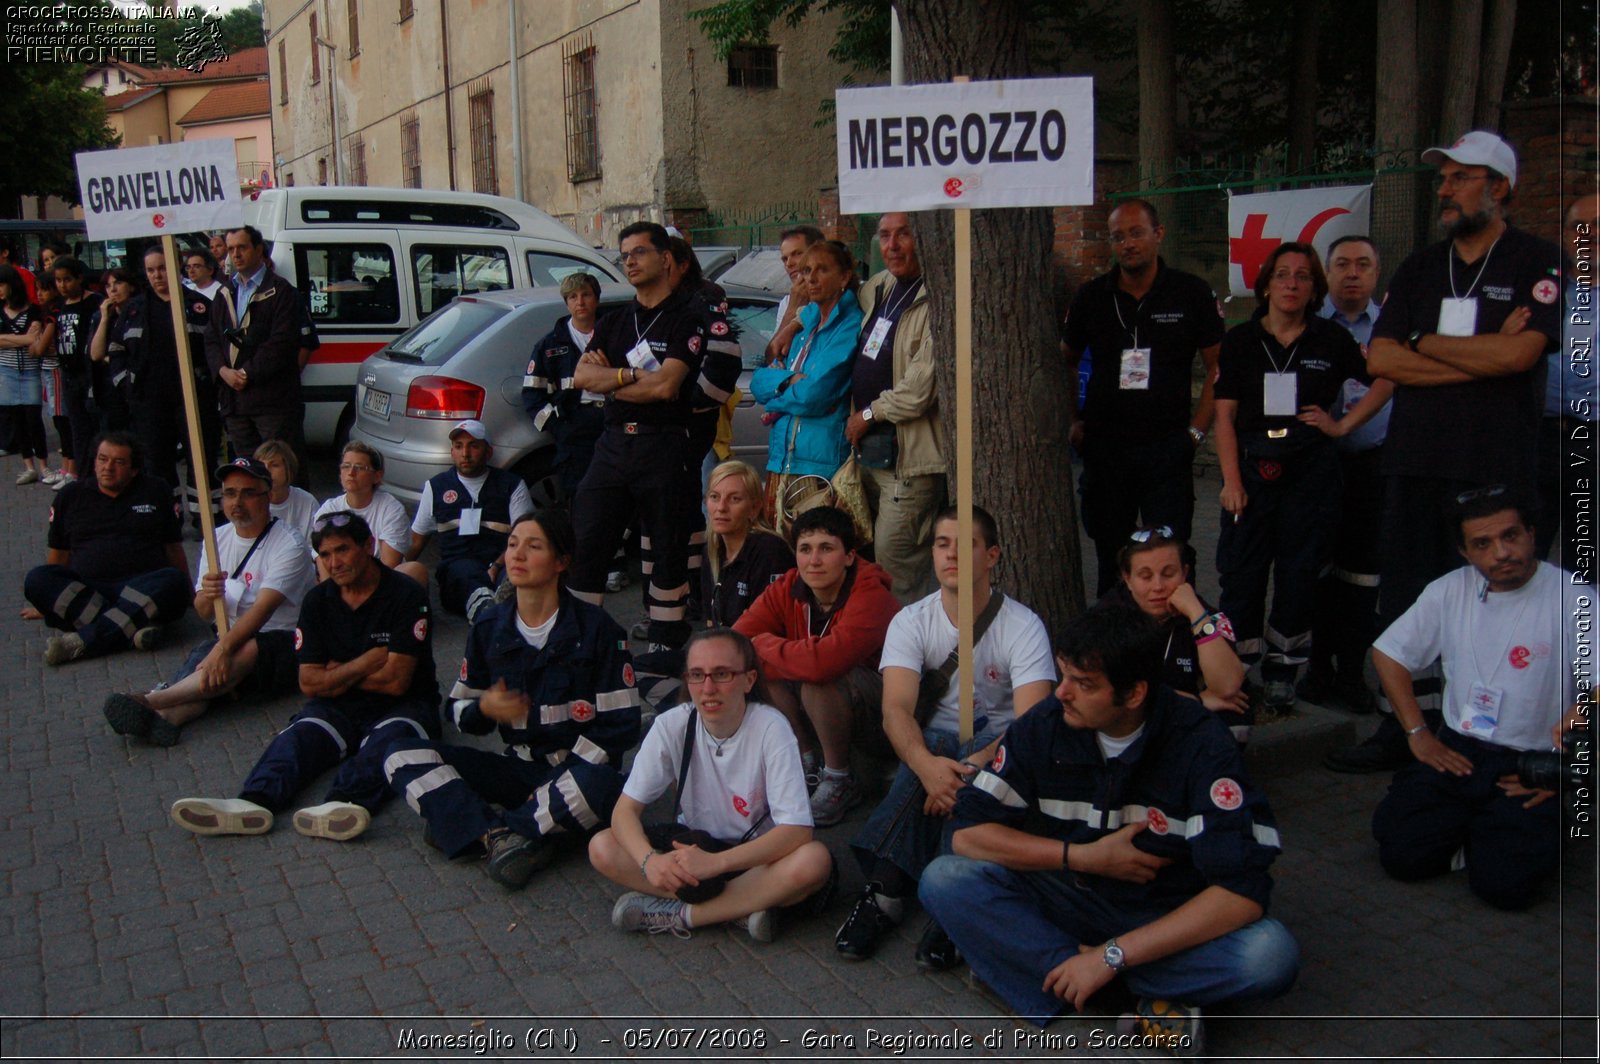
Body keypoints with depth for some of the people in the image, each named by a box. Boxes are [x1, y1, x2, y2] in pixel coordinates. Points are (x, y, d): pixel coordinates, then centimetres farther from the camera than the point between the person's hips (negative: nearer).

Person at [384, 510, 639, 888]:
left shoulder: (596, 629, -7)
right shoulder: (489, 627, 5)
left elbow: (621, 724, -9)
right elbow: (460, 710, 12)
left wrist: (563, 782, -17)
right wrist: (484, 708, -13)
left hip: (579, 768, -4)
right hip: (518, 768, 4)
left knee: (596, 786, -41)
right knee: (403, 755, -13)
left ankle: (465, 827, -24)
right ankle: (501, 836, -31)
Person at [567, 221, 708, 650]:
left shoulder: (687, 315, -2)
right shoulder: (614, 321, 18)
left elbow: (666, 386, -14)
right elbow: (581, 377, 4)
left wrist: (609, 379, -1)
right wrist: (634, 376, -11)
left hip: (664, 446, -6)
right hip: (612, 444, 6)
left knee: (668, 551, 3)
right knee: (583, 545, 1)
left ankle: (666, 644, 12)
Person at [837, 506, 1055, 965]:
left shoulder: (1023, 626, -10)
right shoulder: (911, 621, -4)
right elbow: (896, 710, -19)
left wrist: (971, 768, -40)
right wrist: (927, 764, -41)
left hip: (996, 743, -1)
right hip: (933, 741, 1)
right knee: (934, 749, -35)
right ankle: (887, 890, -39)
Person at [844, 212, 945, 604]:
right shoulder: (880, 287, 11)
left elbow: (920, 390, -23)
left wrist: (868, 415, -8)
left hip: (910, 455, -10)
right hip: (868, 449, 10)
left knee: (893, 554, -8)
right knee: (864, 553, 18)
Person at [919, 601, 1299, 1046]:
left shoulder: (1199, 743, -19)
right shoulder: (1044, 725, -11)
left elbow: (1243, 890, -26)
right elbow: (966, 831, -9)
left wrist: (1112, 955, -29)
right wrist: (1084, 856, -17)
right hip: (1065, 900, 3)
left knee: (1271, 955, -32)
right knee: (944, 880, -22)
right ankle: (1148, 1003, -25)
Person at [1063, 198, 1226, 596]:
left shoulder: (1193, 293, -1)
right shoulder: (1091, 296, 5)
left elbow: (1217, 366, 4)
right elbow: (1065, 362, 17)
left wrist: (1196, 430, -3)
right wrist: (1073, 421, 8)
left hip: (1168, 447, -2)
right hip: (1103, 447, 3)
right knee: (1110, 559, 11)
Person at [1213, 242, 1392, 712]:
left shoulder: (1331, 340, 4)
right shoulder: (1240, 341, 5)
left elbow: (1387, 379, 11)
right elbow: (1224, 415, 1)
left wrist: (1344, 424, 3)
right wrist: (1232, 480, -7)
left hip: (1311, 470, 0)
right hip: (1252, 466, 0)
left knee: (1299, 571, 4)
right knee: (1241, 571, -2)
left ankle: (1282, 672, 15)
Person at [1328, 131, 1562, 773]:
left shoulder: (1536, 263, 1)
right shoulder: (1419, 269, 15)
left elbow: (1519, 353, -15)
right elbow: (1379, 360, 3)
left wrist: (1425, 343, -3)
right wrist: (1481, 356, -7)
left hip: (1496, 467, -5)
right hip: (1414, 460, 5)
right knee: (1406, 600, 6)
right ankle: (1403, 729, 15)